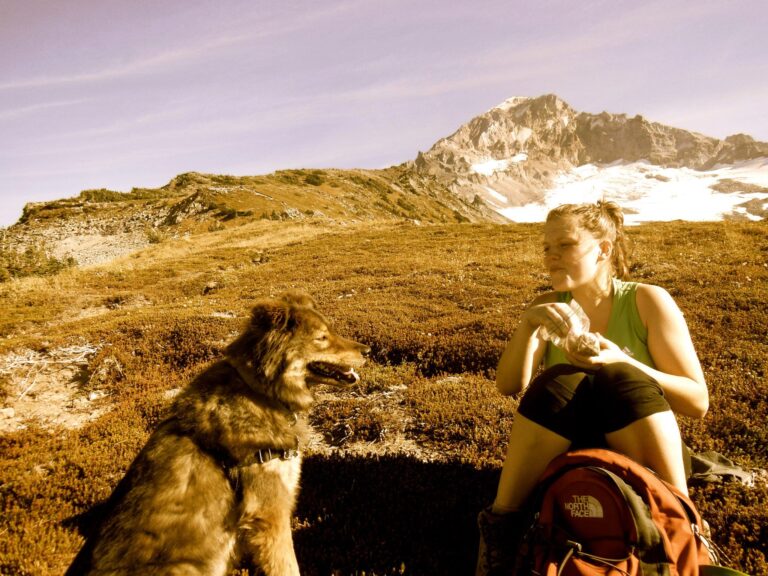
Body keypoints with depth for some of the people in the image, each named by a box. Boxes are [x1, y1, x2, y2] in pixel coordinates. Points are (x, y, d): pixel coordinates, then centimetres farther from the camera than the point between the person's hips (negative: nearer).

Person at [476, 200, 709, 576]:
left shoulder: (648, 301, -5)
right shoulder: (548, 307, 3)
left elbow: (698, 401, -9)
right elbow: (509, 386, -8)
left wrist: (623, 364, -24)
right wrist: (529, 325, -25)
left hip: (643, 451, -1)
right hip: (568, 451, 2)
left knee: (619, 378, -31)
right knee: (559, 380, -30)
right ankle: (500, 525, -22)